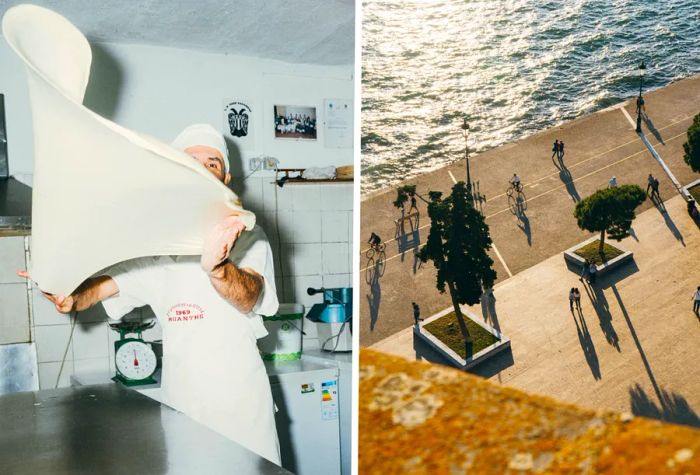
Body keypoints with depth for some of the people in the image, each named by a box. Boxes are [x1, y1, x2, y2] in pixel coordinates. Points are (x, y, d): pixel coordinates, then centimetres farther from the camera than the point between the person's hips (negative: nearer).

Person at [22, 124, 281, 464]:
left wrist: (216, 267, -44)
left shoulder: (248, 237, -5)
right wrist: (72, 298, -19)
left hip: (241, 400, -2)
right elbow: (104, 285, 4)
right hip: (179, 401, 3)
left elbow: (249, 297, -22)